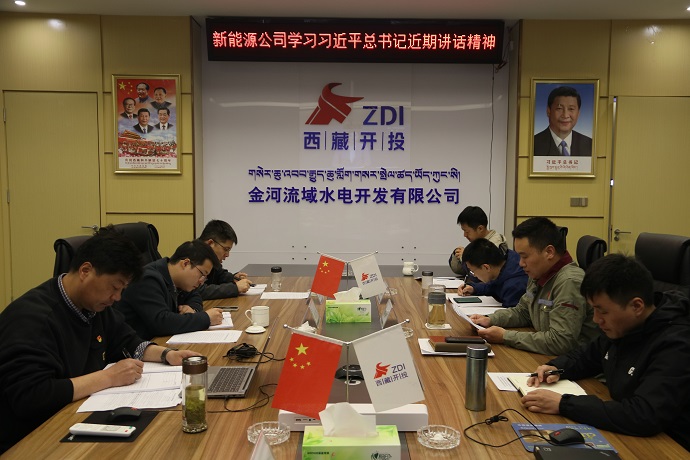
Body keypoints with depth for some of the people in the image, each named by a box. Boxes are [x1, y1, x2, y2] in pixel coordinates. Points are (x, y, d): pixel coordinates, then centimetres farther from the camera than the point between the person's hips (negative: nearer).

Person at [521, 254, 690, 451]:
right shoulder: (621, 327, 1)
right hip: (622, 432, 8)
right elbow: (588, 355, 19)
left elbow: (643, 416, -35)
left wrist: (563, 404, -31)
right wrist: (557, 368, -2)